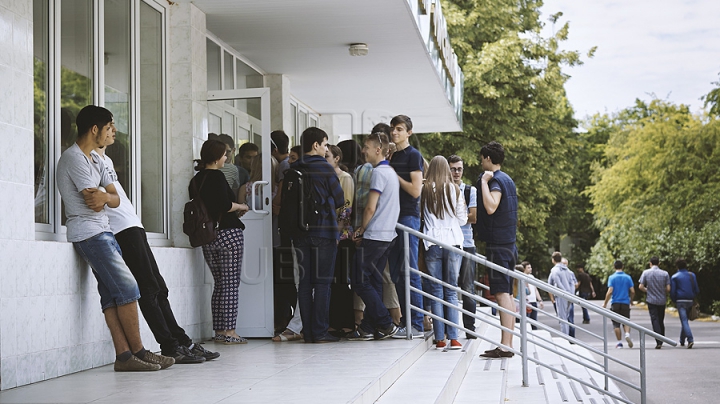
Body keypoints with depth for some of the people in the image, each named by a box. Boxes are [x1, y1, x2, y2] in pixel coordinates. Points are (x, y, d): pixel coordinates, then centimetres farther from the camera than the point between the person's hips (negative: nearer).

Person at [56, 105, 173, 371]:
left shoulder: (93, 159, 20)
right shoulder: (74, 158, -12)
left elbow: (115, 199, 10)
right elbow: (93, 203, -16)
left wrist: (104, 196, -12)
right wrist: (105, 197, 5)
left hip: (102, 232, 10)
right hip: (89, 234, -10)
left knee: (112, 294, 1)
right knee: (128, 288, -11)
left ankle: (124, 355, -3)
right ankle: (138, 352, -4)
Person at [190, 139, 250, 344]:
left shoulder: (195, 180, 13)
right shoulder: (216, 176, -11)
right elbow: (225, 205, -21)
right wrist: (242, 207, -1)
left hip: (207, 236, 8)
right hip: (228, 233, -8)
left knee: (219, 283, 13)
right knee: (231, 284, -4)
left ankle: (219, 331, 13)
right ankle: (229, 332, -6)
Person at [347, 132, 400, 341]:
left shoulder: (379, 173, -14)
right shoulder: (391, 172, 16)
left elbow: (370, 208, -17)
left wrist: (361, 229, -2)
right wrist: (364, 228, 14)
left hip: (374, 237, -10)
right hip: (387, 235, 10)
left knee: (360, 281, -5)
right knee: (373, 281, 10)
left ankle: (386, 324, -4)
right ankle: (368, 327, 11)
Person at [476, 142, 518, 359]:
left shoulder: (496, 180, -12)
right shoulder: (507, 180, 18)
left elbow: (490, 207, -29)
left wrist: (484, 181, -21)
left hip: (497, 244, -10)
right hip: (508, 243, 10)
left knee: (502, 294, -12)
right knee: (507, 294, 12)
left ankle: (505, 346, -15)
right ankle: (508, 343, 15)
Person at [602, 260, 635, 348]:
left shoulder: (612, 277, -5)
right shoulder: (628, 277, 3)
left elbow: (610, 292, -13)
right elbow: (632, 291, 0)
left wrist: (605, 303, -4)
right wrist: (631, 300, 19)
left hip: (615, 303, -2)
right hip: (625, 303, 2)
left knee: (616, 324, 6)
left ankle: (619, 343, 4)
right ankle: (627, 334, -18)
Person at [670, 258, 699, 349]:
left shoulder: (674, 277, -1)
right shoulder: (692, 275, 8)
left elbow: (672, 292, -3)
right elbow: (697, 290, 8)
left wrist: (674, 301, 11)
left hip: (680, 301, -4)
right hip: (690, 301, 4)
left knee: (684, 321, -9)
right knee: (685, 320, 17)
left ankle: (690, 339, -25)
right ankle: (682, 341, 26)